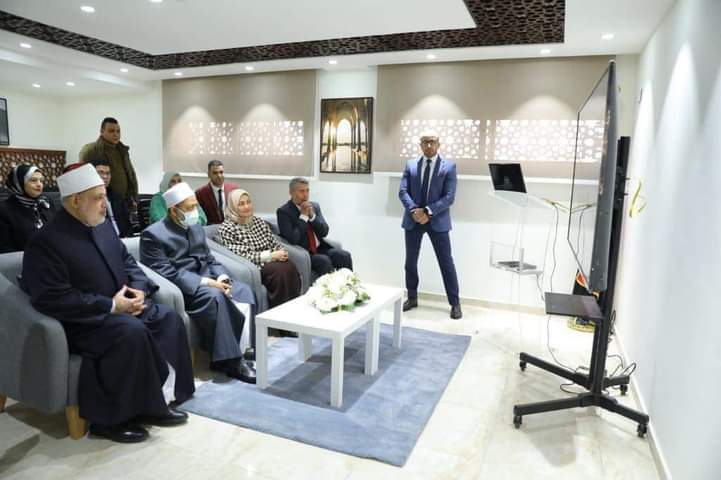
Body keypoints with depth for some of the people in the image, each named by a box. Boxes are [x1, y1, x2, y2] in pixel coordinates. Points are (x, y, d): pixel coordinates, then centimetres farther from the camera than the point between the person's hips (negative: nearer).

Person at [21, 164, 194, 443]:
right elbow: (53, 299, -23)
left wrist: (140, 289, -5)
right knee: (132, 333, -32)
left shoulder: (103, 225, 9)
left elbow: (127, 261, 17)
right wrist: (110, 305, -23)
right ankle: (111, 418, -14)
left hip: (122, 305, 8)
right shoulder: (46, 242, -16)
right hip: (81, 320, -8)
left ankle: (155, 400, -3)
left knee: (169, 319, -11)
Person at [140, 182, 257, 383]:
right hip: (181, 287, -6)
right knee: (215, 297, -35)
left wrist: (221, 276, -7)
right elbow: (166, 273, -15)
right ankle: (229, 359, -26)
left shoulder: (197, 228, 17)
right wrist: (204, 282, -22)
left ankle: (244, 348, -16)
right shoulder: (153, 235, -6)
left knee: (244, 291, -20)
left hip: (208, 279, 7)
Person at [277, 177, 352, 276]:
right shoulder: (283, 211, -6)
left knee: (345, 256, -19)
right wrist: (303, 216, -14)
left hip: (320, 249, 5)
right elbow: (292, 239, -17)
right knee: (324, 261, -32)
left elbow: (324, 232, 4)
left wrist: (312, 216, -10)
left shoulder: (314, 206, 11)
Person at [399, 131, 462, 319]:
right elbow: (403, 191, -1)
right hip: (413, 219, 3)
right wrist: (414, 210, -18)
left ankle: (455, 303, 11)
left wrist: (428, 211, -20)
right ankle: (412, 298, 26)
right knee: (410, 261, 10)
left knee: (446, 262, 1)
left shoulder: (449, 166, -2)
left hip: (437, 220, -3)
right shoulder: (410, 165, 7)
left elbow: (449, 197, -10)